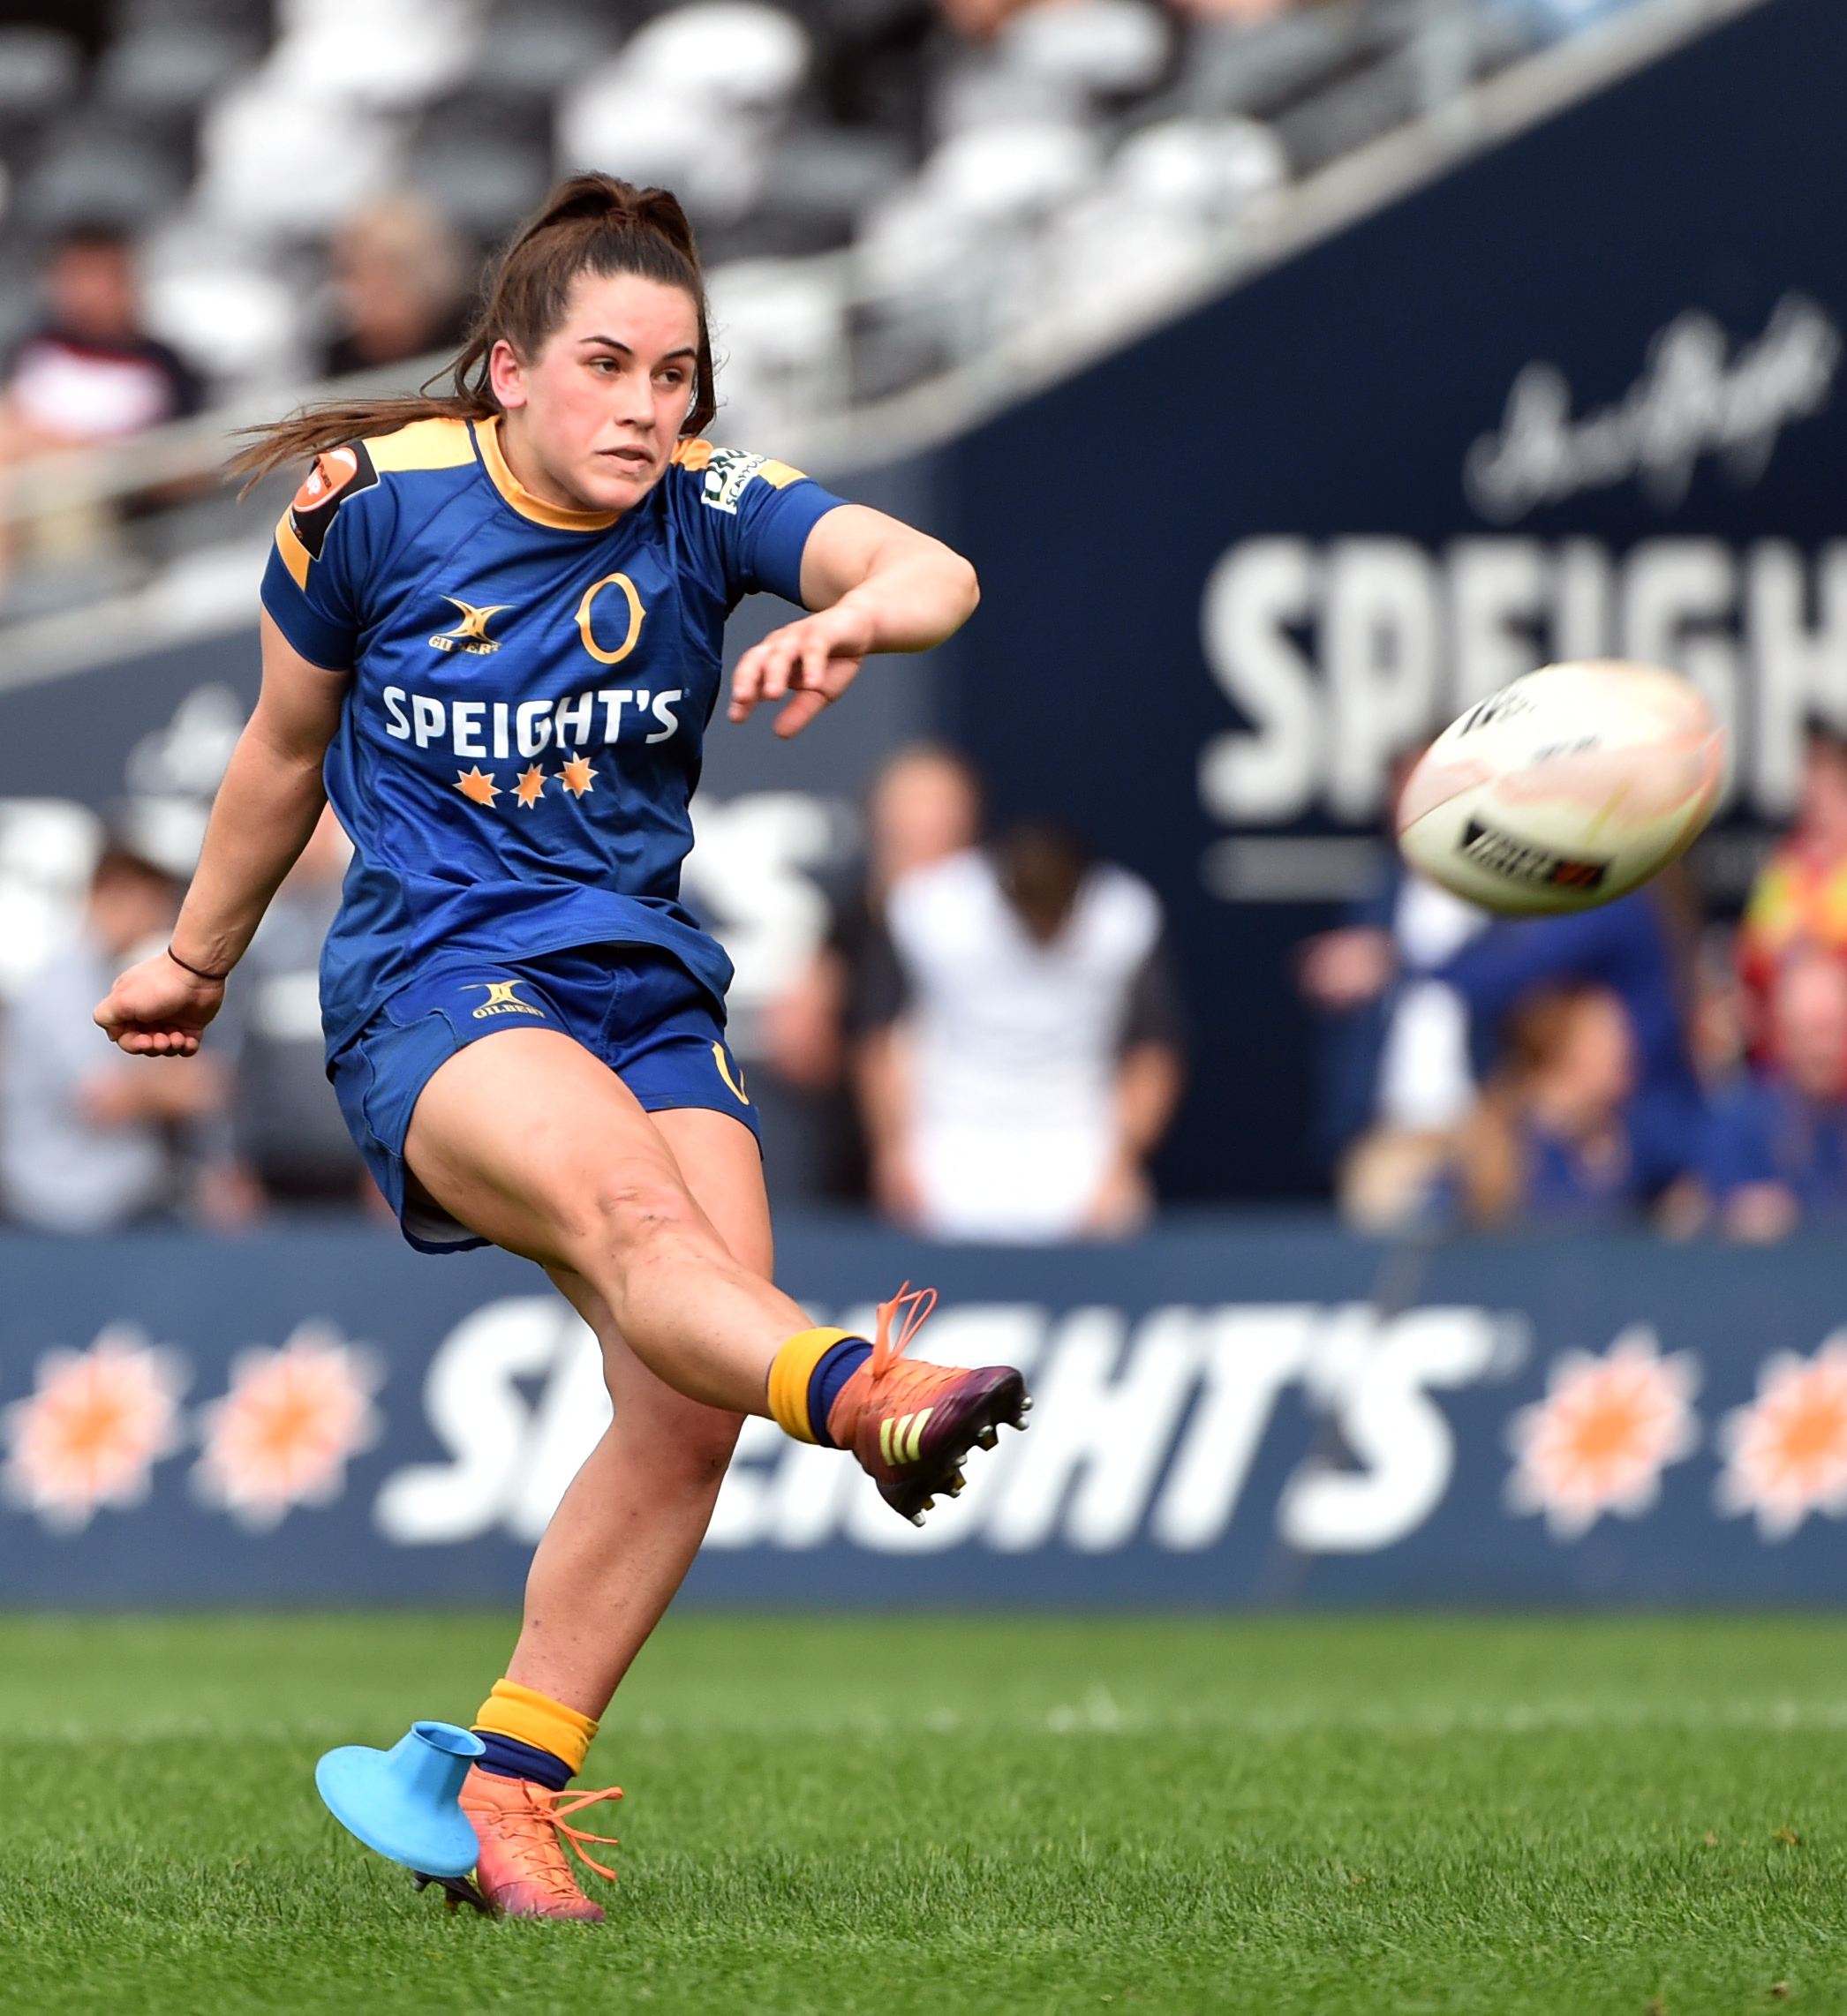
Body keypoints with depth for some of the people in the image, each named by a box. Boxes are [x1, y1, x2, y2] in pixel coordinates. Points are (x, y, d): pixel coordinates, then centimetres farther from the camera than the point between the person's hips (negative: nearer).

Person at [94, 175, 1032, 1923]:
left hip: (643, 981, 4)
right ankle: (866, 1398, -66)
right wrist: (196, 958, 26)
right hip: (429, 979, -4)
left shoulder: (697, 508, -1)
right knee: (626, 1204, -35)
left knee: (688, 1400, -14)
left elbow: (934, 570, -19)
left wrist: (853, 614, -43)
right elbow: (286, 748, 14)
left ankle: (506, 1786, -2)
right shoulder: (371, 503, -3)